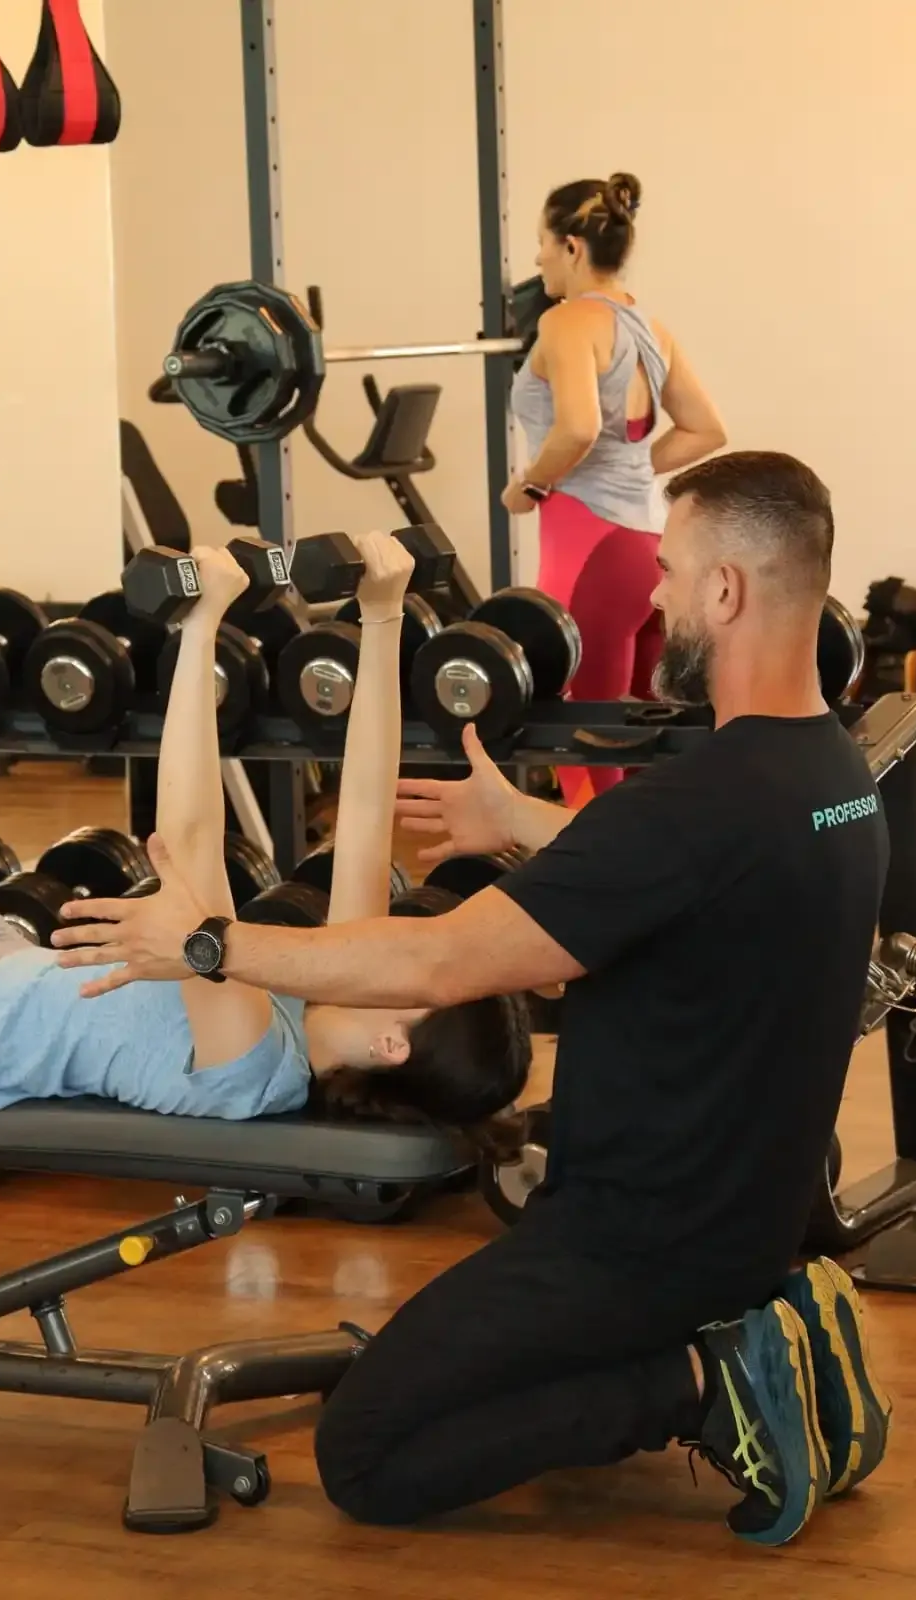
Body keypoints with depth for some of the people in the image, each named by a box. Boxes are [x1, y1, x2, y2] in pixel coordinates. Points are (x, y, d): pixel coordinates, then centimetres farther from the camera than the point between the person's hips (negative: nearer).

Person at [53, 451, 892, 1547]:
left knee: (363, 1461, -2)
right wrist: (522, 824, 31)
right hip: (743, 1206, 9)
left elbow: (437, 966, -25)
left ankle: (703, 1386, -8)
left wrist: (208, 944, -15)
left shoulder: (704, 800, -28)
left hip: (645, 1239, -9)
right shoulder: (835, 776, 1)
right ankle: (752, 1336, 11)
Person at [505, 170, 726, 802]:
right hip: (649, 551, 9)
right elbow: (706, 430, 20)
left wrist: (530, 484, -10)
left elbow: (578, 427, -27)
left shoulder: (571, 321, -11)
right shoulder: (648, 327, 14)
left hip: (593, 551, -9)